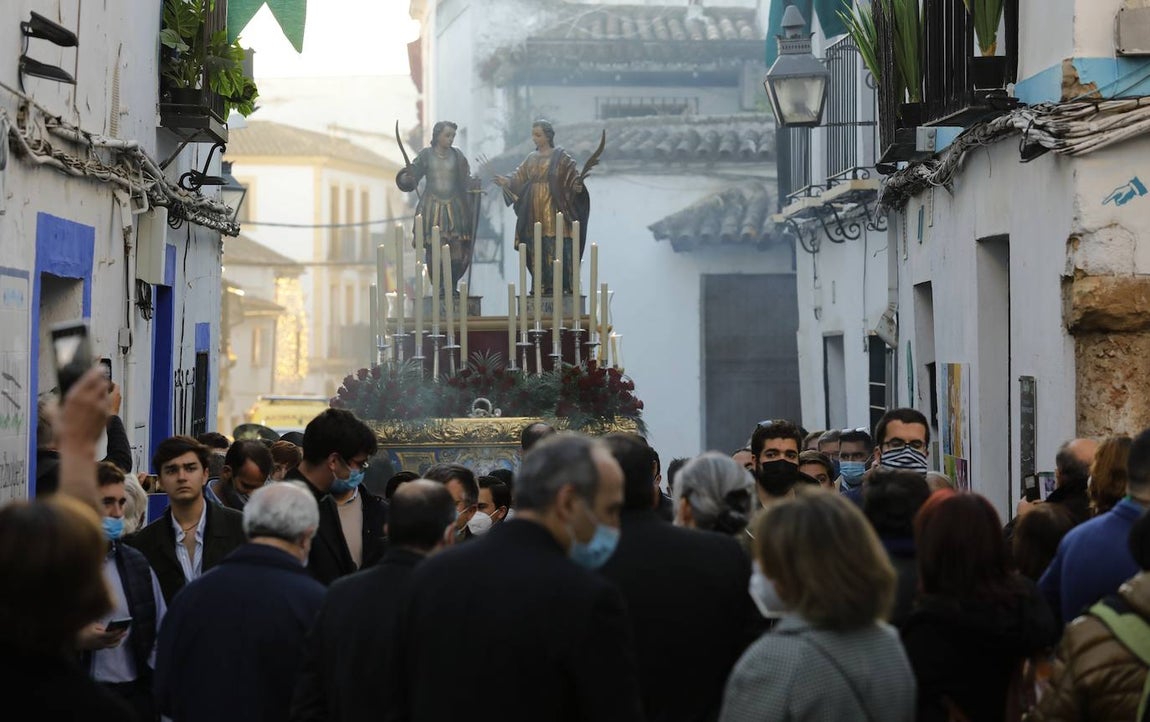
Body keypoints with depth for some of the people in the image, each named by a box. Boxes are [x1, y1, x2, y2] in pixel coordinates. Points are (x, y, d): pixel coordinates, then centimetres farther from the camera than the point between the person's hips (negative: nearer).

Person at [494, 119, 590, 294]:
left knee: (556, 248, -9)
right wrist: (506, 182, -10)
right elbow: (518, 179, 9)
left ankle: (562, 286, -8)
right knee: (536, 250, 4)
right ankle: (540, 286, 8)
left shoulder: (561, 157, 0)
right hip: (534, 212, 5)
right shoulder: (531, 159, 15)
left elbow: (574, 176, -8)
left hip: (553, 210, -5)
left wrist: (578, 182, -30)